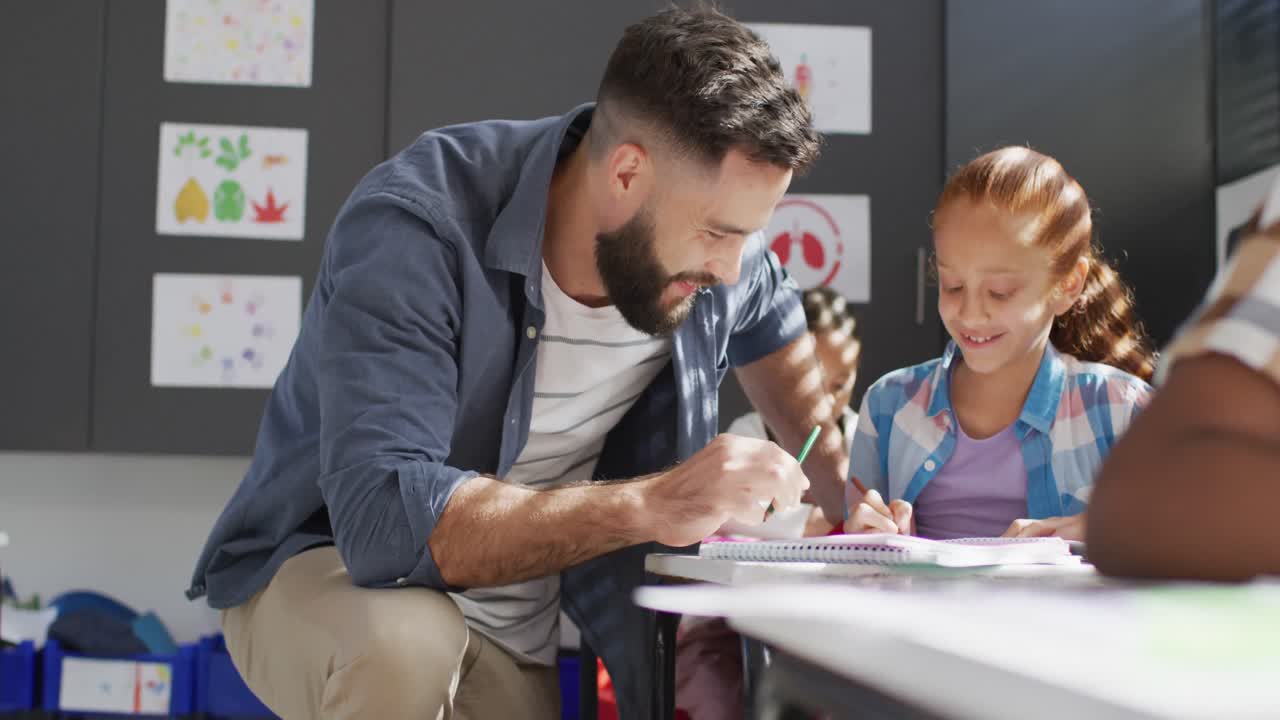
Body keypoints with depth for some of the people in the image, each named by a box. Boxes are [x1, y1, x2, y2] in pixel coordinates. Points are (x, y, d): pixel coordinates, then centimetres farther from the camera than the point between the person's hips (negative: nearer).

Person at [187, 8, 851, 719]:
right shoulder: (415, 229, -30)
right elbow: (384, 517, -41)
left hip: (517, 633, 6)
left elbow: (771, 329, 11)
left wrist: (851, 501, -5)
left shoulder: (703, 233, -12)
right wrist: (653, 504, -44)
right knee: (404, 647, -37)